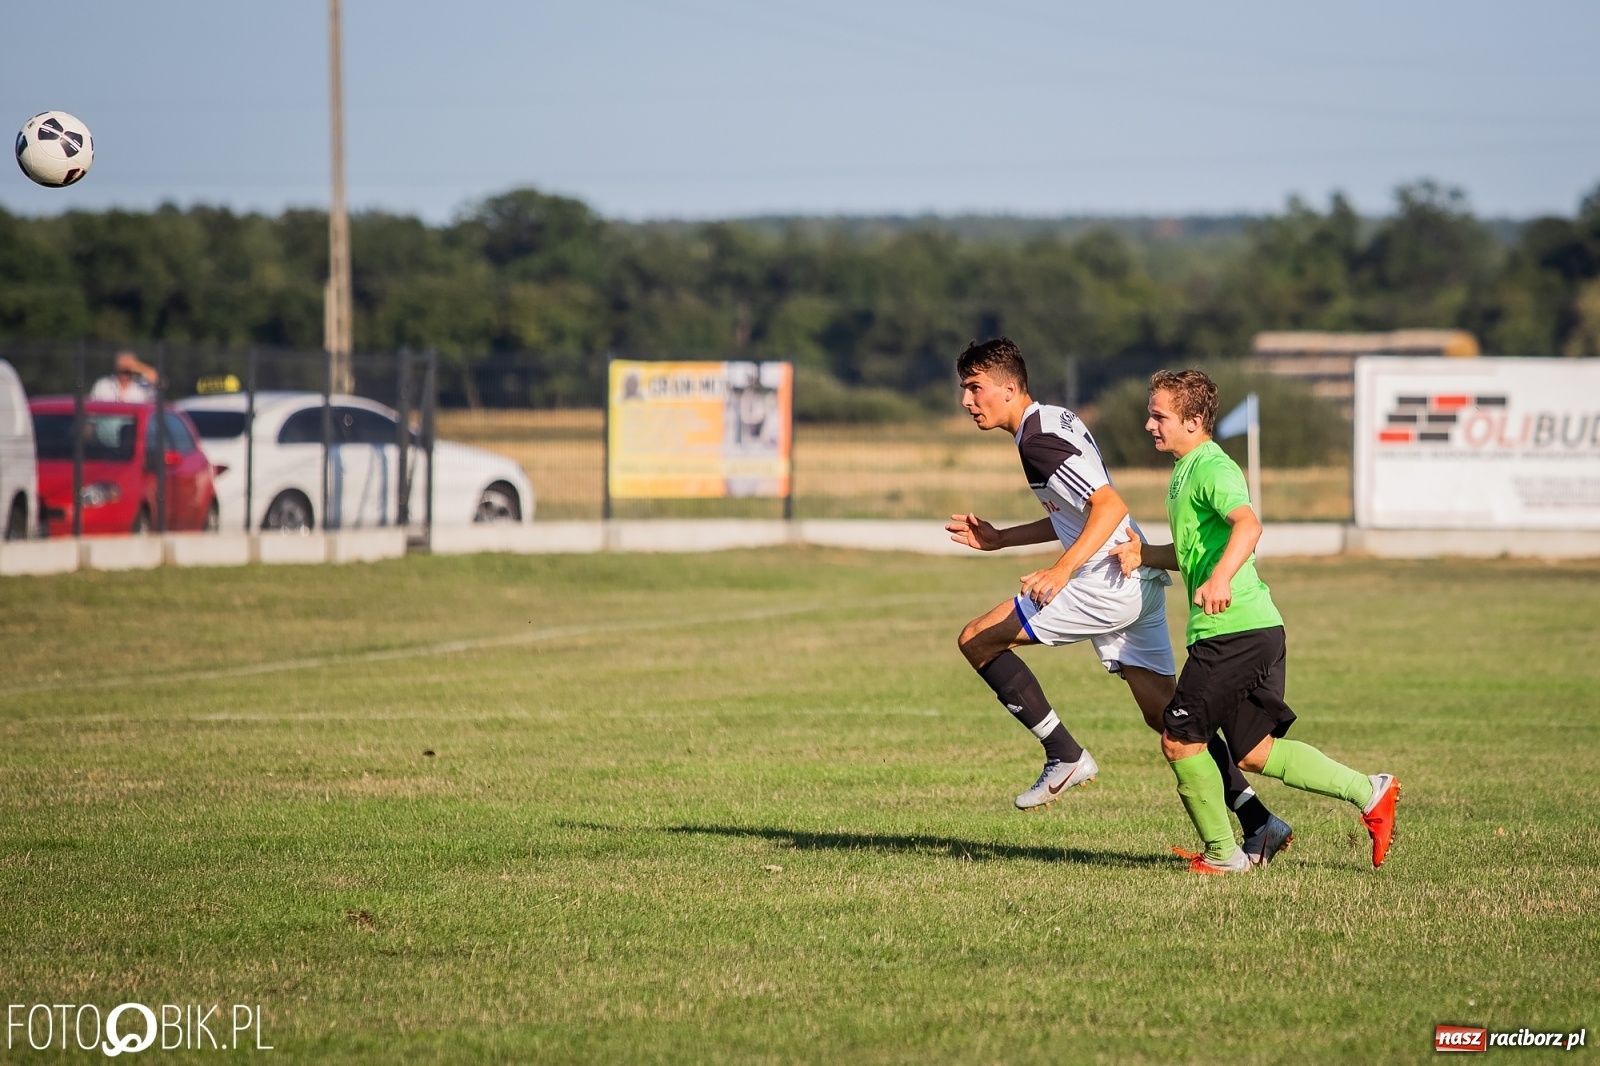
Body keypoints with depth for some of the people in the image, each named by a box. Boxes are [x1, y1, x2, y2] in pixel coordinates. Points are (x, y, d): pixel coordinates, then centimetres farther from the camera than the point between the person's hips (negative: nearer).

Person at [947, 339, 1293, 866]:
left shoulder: (1038, 441, -14)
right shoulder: (1058, 420, 17)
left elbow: (1109, 505, -25)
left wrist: (1061, 570, -32)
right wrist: (999, 539, 27)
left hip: (1108, 585, -10)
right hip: (1139, 584, 10)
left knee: (978, 640, -4)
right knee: (1164, 713, 10)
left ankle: (1065, 756, -1)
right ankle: (1259, 824, 6)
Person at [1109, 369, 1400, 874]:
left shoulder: (1210, 468, -12)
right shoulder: (1185, 471, 20)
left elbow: (1247, 524, -32)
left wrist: (1219, 579, -47)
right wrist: (1144, 554, 15)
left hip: (1233, 631, -10)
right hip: (1256, 627, 10)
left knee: (1180, 739, -4)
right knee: (1255, 752, 13)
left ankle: (1222, 855, 6)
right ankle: (1368, 791, 14)